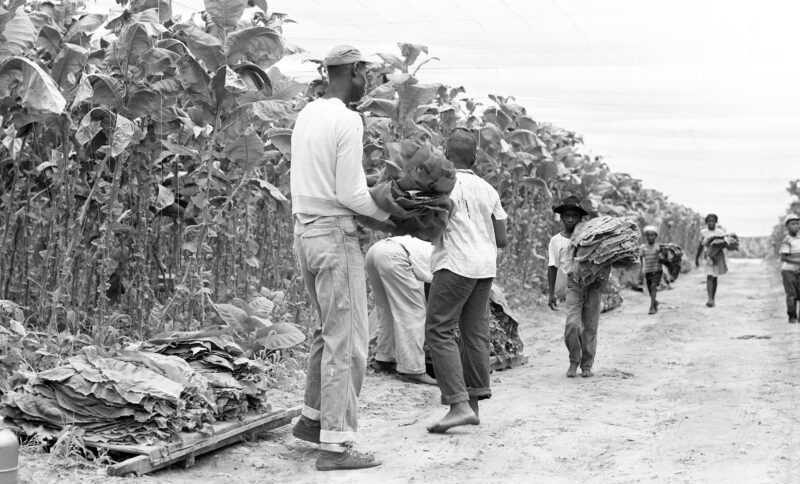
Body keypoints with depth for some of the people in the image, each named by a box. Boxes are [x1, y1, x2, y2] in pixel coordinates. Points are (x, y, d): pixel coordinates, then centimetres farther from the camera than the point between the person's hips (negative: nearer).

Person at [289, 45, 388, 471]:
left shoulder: (305, 115, 12)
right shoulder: (347, 121, -15)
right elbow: (349, 193, -18)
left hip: (304, 231, 9)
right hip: (335, 235, -9)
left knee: (330, 330, 22)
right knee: (346, 342, -4)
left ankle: (312, 418, 28)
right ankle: (335, 444, -1)